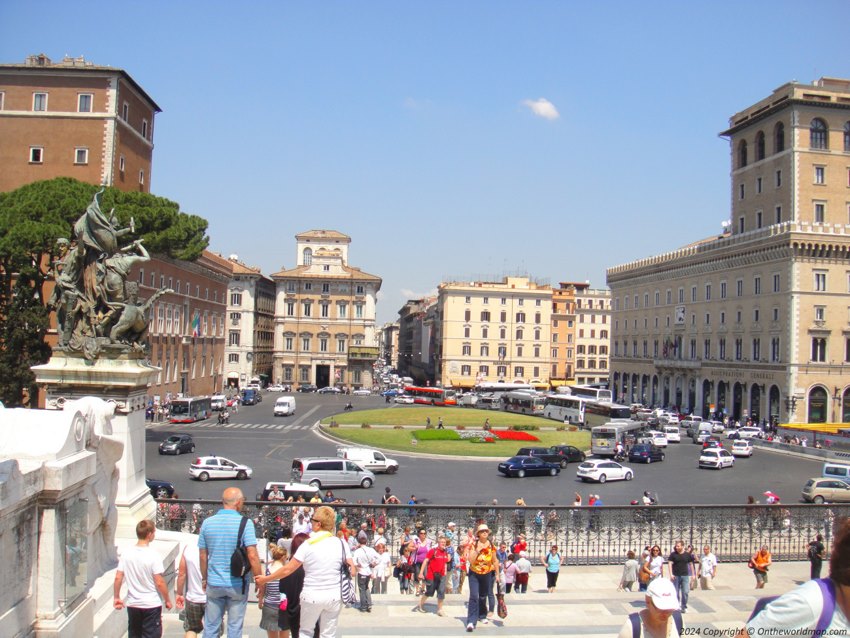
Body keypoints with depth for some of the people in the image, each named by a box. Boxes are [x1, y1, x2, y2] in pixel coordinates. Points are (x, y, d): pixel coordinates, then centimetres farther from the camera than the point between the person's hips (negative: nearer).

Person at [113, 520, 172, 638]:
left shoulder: (126, 554, -3)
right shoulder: (153, 556, -17)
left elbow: (118, 578, -1)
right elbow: (159, 582, -15)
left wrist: (116, 598, 13)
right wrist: (167, 600, -3)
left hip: (132, 604, 5)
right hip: (151, 605, -5)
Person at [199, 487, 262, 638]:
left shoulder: (207, 523, -1)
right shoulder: (245, 523, -14)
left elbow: (203, 556, 5)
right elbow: (252, 555, -17)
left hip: (214, 584, 3)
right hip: (237, 585, -3)